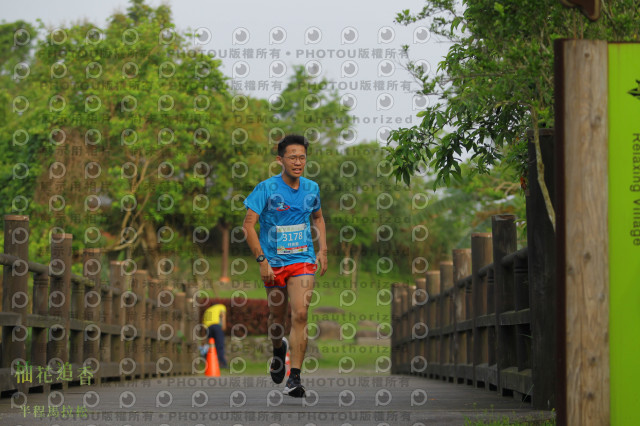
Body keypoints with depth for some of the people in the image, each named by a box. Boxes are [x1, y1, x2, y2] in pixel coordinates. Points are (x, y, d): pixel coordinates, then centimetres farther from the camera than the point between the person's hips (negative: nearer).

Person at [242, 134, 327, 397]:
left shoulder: (311, 188, 5)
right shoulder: (266, 188, -9)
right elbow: (249, 224, -11)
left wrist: (322, 250, 11)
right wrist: (262, 260, -18)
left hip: (303, 260, 1)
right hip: (274, 263, -1)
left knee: (299, 316, -15)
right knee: (278, 317, 12)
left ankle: (294, 378, -16)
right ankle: (278, 351, 47)